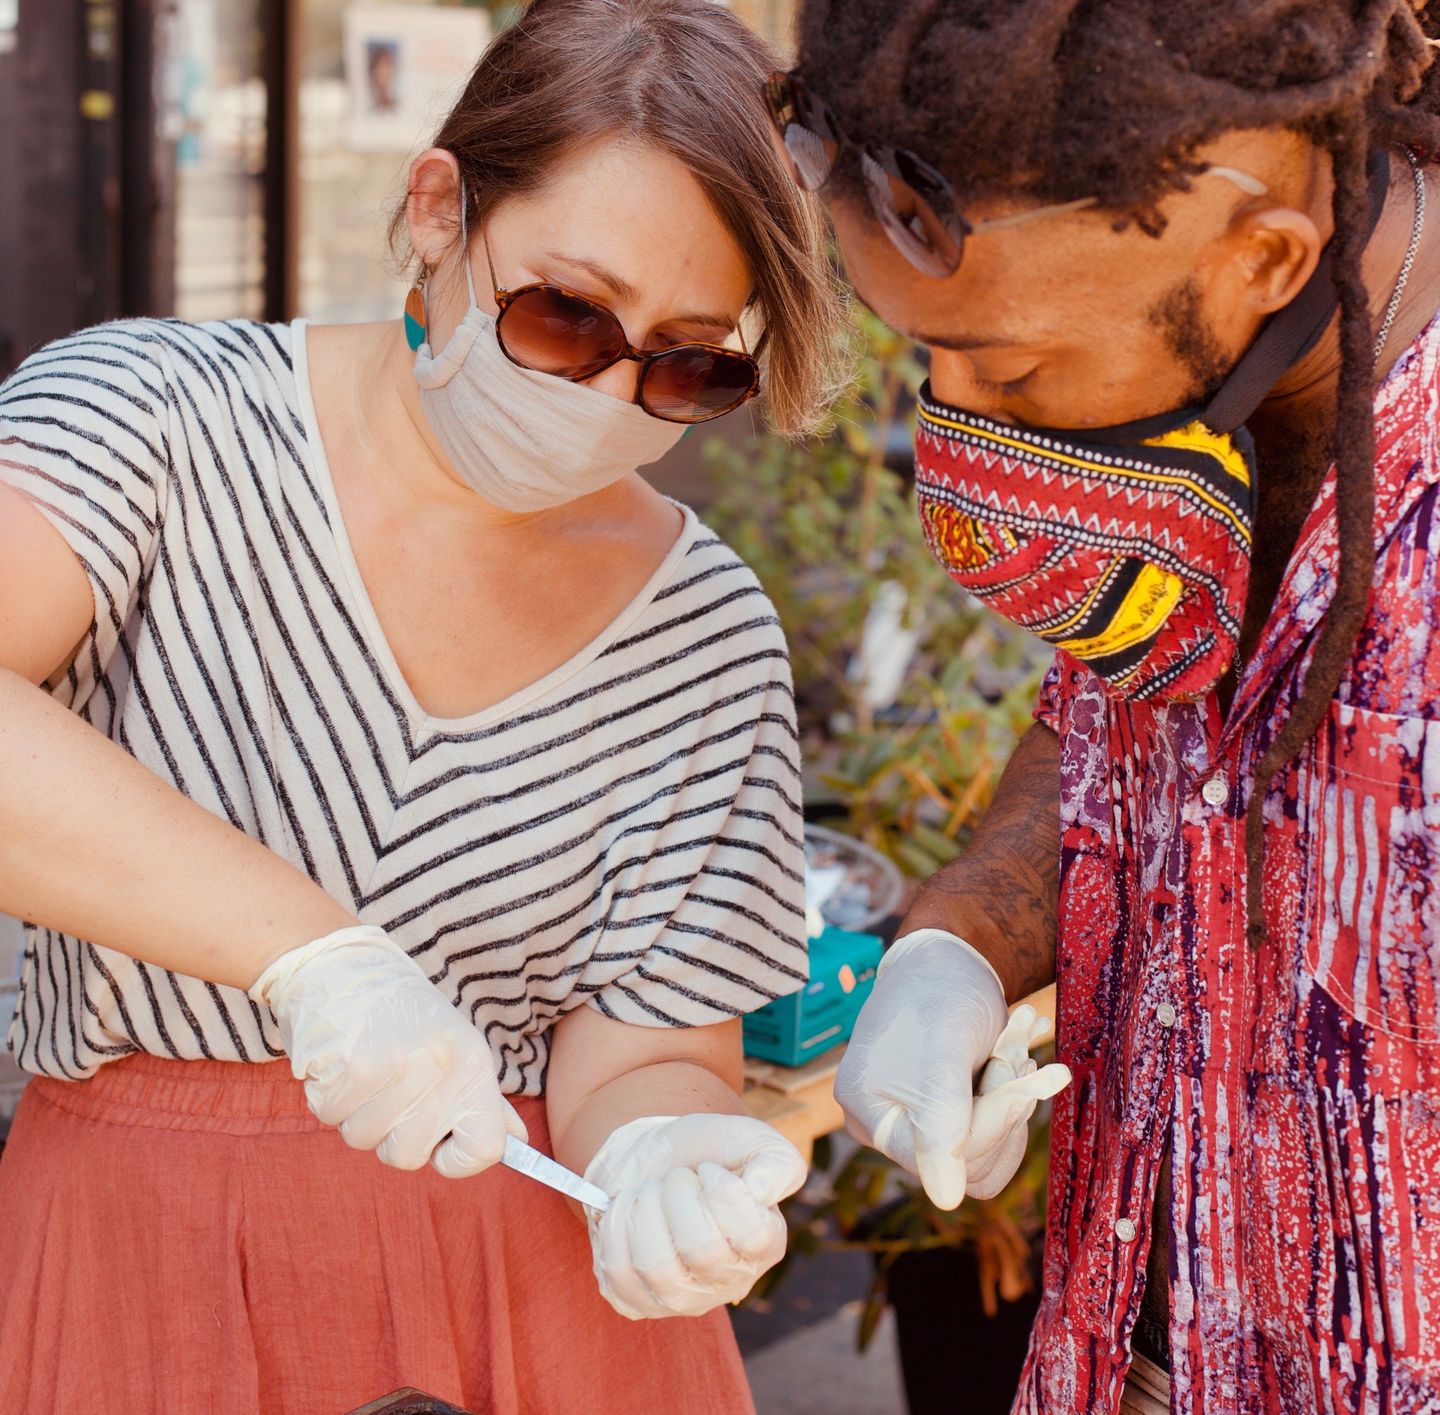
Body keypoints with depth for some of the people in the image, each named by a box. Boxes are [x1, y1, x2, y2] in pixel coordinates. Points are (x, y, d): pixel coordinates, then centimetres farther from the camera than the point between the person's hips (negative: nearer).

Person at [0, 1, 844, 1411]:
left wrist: (657, 1158, -27)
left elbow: (648, 1046, -5)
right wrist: (312, 947, -36)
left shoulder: (704, 636, -5)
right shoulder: (166, 412, -12)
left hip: (530, 1286, 2)